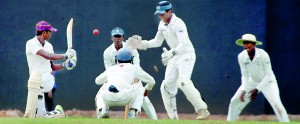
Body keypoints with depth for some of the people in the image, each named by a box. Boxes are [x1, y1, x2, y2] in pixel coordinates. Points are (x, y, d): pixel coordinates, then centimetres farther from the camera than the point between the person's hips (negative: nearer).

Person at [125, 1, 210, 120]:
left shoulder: (178, 23, -21)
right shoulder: (162, 24, 5)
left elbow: (184, 44, -31)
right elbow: (158, 41, 17)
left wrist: (171, 53, -46)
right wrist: (142, 44, 2)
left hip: (186, 55, -9)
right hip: (174, 57, 9)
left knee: (183, 82, -28)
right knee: (167, 86, 5)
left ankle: (202, 110, -29)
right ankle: (173, 117, 13)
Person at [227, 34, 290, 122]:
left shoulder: (263, 55, -27)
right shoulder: (241, 56, -14)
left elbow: (268, 75, -20)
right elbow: (245, 75, -4)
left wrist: (257, 89, -25)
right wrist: (243, 90, -17)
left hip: (267, 81, -5)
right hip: (252, 82, 5)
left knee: (276, 104, -24)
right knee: (234, 102, 2)